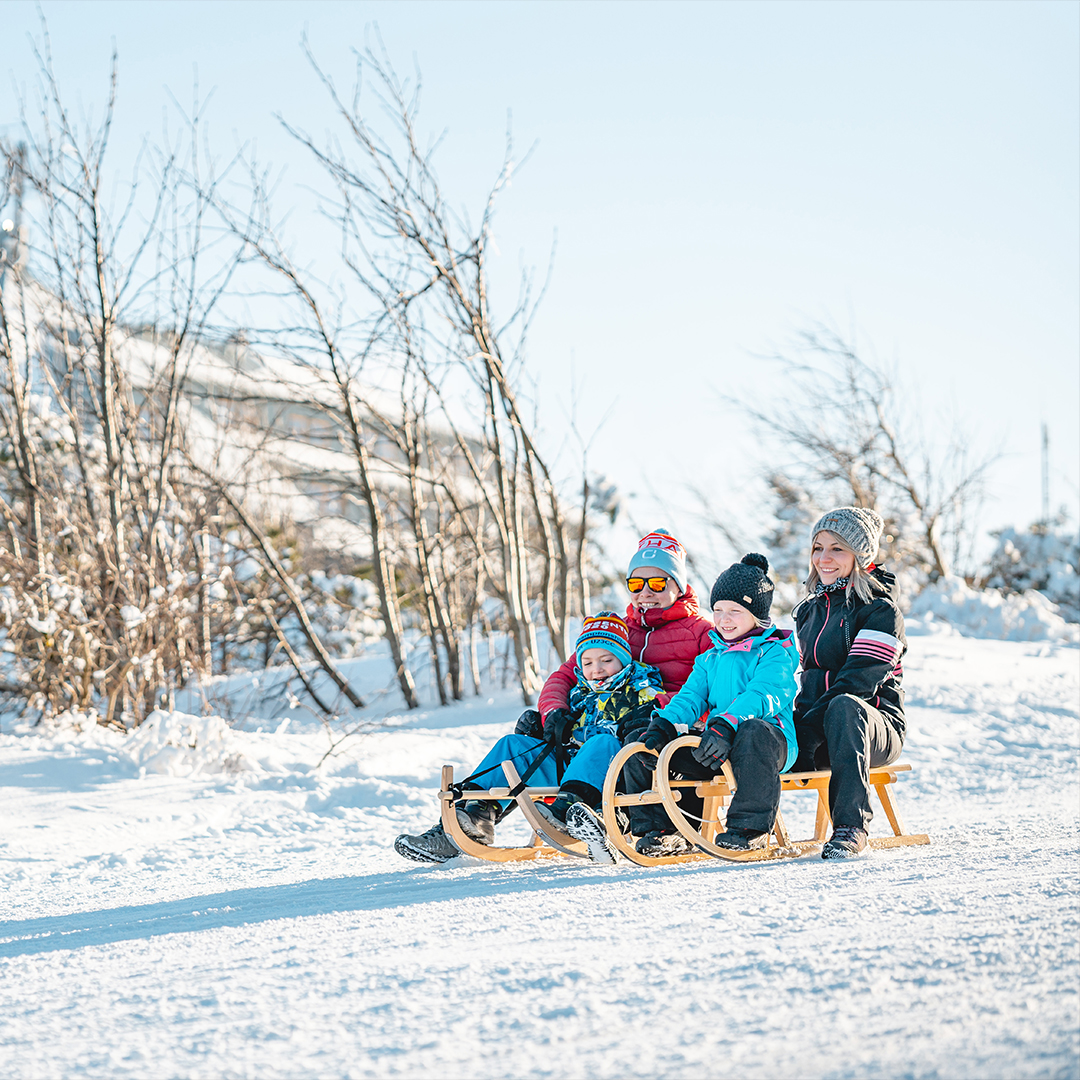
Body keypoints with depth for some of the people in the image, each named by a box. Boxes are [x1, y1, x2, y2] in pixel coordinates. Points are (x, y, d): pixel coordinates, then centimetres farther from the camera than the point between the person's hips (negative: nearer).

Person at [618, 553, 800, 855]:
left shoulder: (775, 652, 2)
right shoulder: (710, 659, 24)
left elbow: (765, 695, -15)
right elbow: (691, 697, 11)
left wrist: (727, 724, -32)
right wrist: (664, 725, -11)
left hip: (773, 741, -6)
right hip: (713, 743, 6)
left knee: (754, 731, -42)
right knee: (642, 749, -6)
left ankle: (750, 829, -31)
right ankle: (667, 831, -5)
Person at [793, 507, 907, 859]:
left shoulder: (880, 610, -6)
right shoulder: (810, 609, 17)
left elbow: (858, 680, -17)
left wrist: (806, 732, -24)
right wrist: (791, 721, 1)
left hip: (878, 727, -5)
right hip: (818, 737, 5)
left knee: (844, 707, -42)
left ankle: (851, 825, -40)